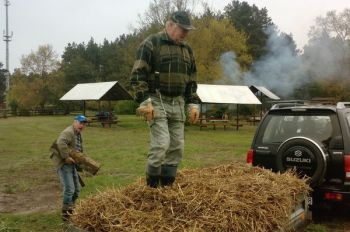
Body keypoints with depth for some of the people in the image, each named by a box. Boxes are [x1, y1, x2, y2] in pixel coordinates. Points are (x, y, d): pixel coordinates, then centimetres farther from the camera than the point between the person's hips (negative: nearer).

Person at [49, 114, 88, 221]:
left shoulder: (78, 134, 16)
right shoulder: (68, 132, -17)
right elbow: (60, 143, -36)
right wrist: (66, 157, -32)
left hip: (71, 164, 10)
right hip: (63, 163, -10)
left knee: (76, 189, 13)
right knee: (69, 189, -12)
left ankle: (71, 209, 28)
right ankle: (65, 214, -1)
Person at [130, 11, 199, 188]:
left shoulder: (186, 49, 16)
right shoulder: (151, 43, -4)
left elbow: (191, 80, 21)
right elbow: (138, 75, -11)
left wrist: (193, 104, 12)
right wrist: (145, 101, -18)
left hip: (178, 104, 7)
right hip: (157, 102, -6)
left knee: (177, 146, 4)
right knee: (161, 143, -15)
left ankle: (167, 185, 16)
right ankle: (152, 185, 1)